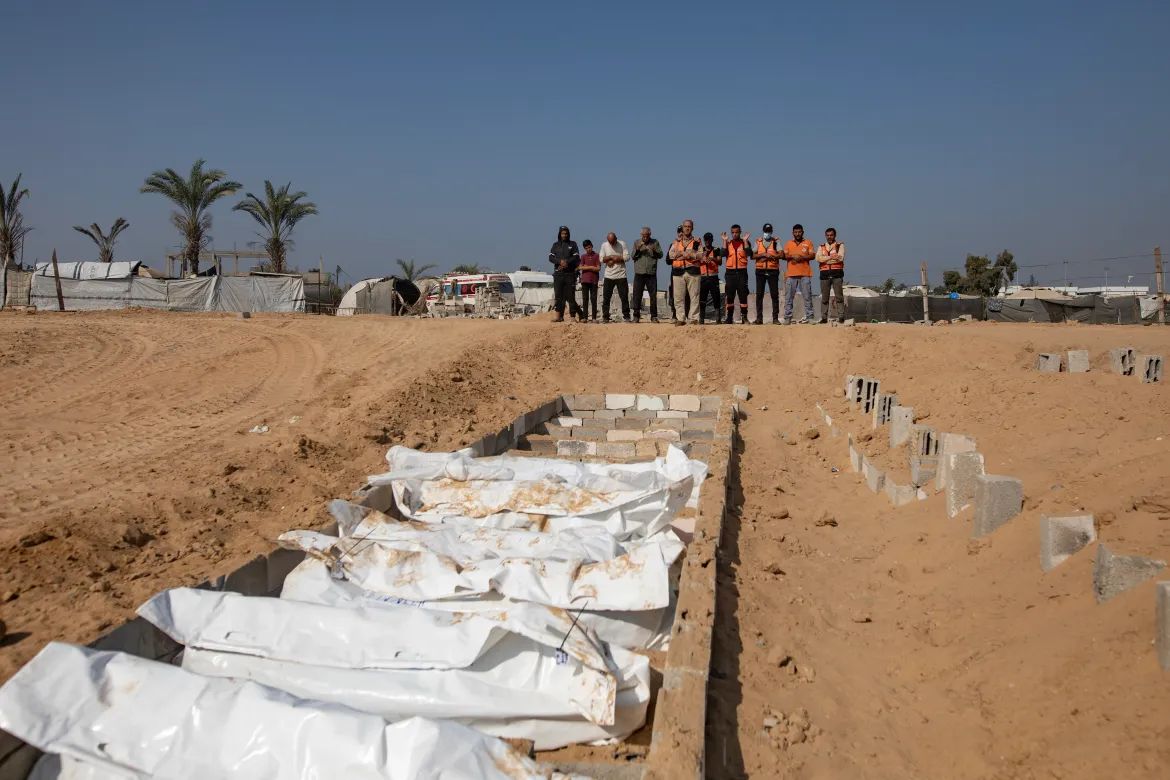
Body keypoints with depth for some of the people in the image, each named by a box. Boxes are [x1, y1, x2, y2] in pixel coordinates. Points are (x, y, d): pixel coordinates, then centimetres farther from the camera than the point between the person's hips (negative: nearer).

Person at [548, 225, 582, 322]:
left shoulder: (573, 244, 9)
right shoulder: (556, 245, 16)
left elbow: (576, 257, -1)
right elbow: (551, 257, 4)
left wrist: (566, 263, -13)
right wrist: (560, 261, -14)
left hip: (570, 274, -3)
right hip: (558, 274, 3)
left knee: (570, 296, -7)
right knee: (558, 296, 0)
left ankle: (573, 316, -7)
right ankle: (559, 316, 2)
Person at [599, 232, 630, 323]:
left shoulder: (622, 244, -1)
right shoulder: (604, 245, 4)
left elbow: (627, 257, -8)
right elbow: (602, 259, -2)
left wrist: (614, 260, -13)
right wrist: (611, 257, -15)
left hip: (621, 275, -1)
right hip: (608, 276, 1)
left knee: (624, 297, -1)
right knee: (606, 297, 0)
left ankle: (626, 316, 6)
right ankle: (605, 317, 5)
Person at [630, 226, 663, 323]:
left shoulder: (655, 242, 8)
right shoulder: (637, 242, 10)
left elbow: (660, 255, 3)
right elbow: (633, 256, 6)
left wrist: (654, 251, -16)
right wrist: (638, 249, -11)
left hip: (651, 272, 0)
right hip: (639, 272, 0)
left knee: (653, 295, 0)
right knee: (637, 295, -2)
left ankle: (654, 316, 5)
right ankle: (636, 316, 4)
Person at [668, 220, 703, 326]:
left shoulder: (697, 241, 11)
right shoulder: (676, 241, 17)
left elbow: (701, 255, 0)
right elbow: (671, 254, 6)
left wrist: (691, 255, -13)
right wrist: (681, 253, -8)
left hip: (692, 271, -2)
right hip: (678, 271, 2)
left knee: (694, 296, -5)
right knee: (678, 297, -1)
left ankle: (693, 318, -2)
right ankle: (681, 318, 4)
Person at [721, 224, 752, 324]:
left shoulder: (745, 243, 7)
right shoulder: (728, 243, 11)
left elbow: (749, 253, -11)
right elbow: (723, 254, -8)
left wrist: (745, 240, -12)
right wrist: (725, 241, -8)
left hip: (742, 272, -1)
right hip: (730, 272, 1)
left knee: (743, 295, -4)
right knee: (730, 296, 1)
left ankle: (744, 317, -1)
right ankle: (729, 318, 6)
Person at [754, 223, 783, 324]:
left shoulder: (776, 241, 6)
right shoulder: (758, 241, 10)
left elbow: (781, 254, -8)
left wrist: (768, 255, -14)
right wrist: (763, 254, -13)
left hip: (773, 271, -1)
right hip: (760, 271, 2)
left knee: (775, 295, -1)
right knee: (759, 295, 1)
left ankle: (775, 318, 3)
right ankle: (759, 318, 6)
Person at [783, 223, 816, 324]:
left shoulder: (808, 243, 10)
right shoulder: (788, 243, 15)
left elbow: (812, 255, 1)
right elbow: (784, 256, 6)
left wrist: (801, 257, -12)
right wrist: (793, 256, -12)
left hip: (805, 274, -1)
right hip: (791, 274, 1)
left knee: (807, 296, -3)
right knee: (788, 297, -1)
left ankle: (809, 317, -1)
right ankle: (787, 317, 1)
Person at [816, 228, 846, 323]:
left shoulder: (840, 245, 7)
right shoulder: (821, 247, 14)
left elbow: (840, 258, -10)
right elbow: (818, 258, -4)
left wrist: (825, 259, -7)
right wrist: (831, 257, -11)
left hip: (837, 273, -2)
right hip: (825, 274, 2)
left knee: (839, 296, -5)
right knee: (824, 297, 3)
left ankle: (841, 316, -4)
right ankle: (824, 317, 6)